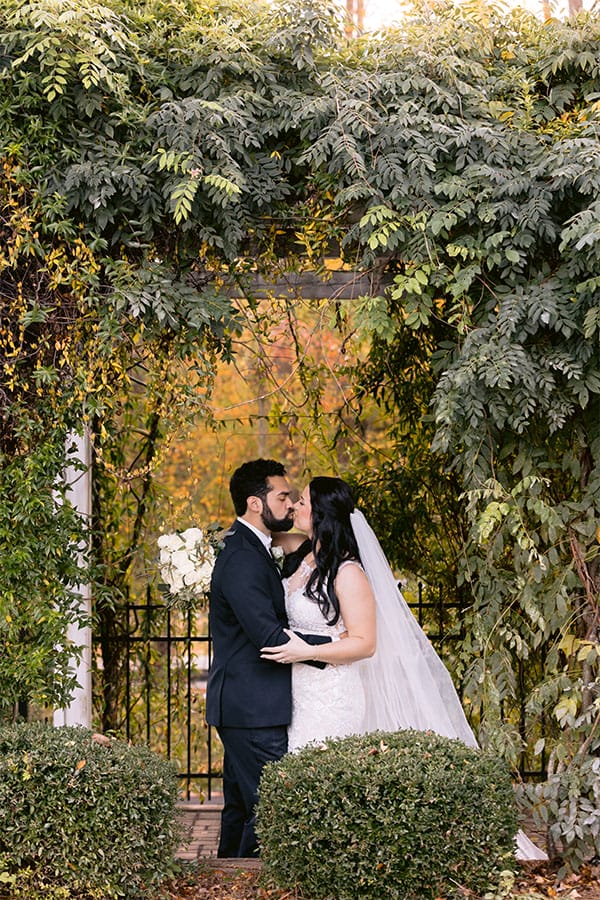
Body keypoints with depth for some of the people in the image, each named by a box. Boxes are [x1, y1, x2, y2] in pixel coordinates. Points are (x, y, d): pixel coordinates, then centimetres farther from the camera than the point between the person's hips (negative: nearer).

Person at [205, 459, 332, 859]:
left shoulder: (251, 550, 15)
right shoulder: (242, 559, -19)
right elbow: (270, 638, -25)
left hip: (243, 706, 11)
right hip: (255, 709, -11)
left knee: (242, 807, 17)